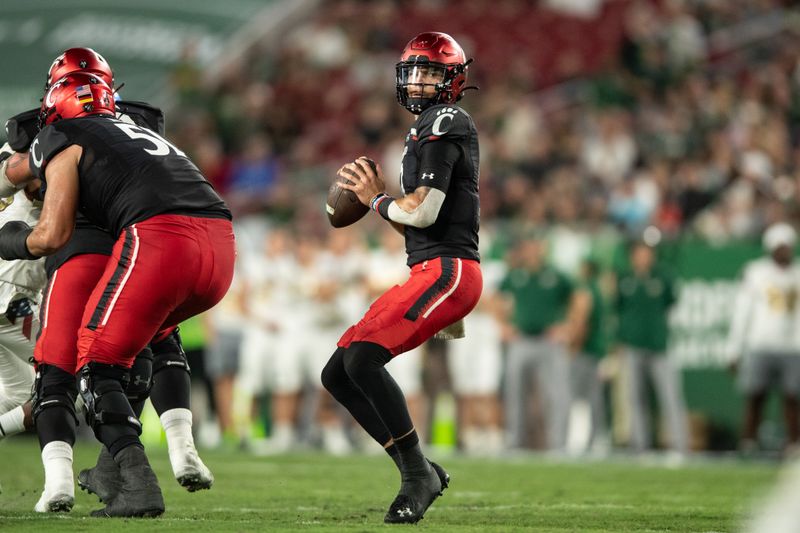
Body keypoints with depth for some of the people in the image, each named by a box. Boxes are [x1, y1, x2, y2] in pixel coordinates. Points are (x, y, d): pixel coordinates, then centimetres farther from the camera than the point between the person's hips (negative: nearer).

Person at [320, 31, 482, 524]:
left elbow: (423, 212, -18)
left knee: (364, 358, -25)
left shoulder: (445, 124, -8)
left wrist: (377, 201, 0)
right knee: (338, 374, 5)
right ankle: (420, 471, 7)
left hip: (448, 270, -10)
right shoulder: (427, 131, 24)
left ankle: (418, 474, -17)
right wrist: (378, 192, 12)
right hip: (429, 272, 10)